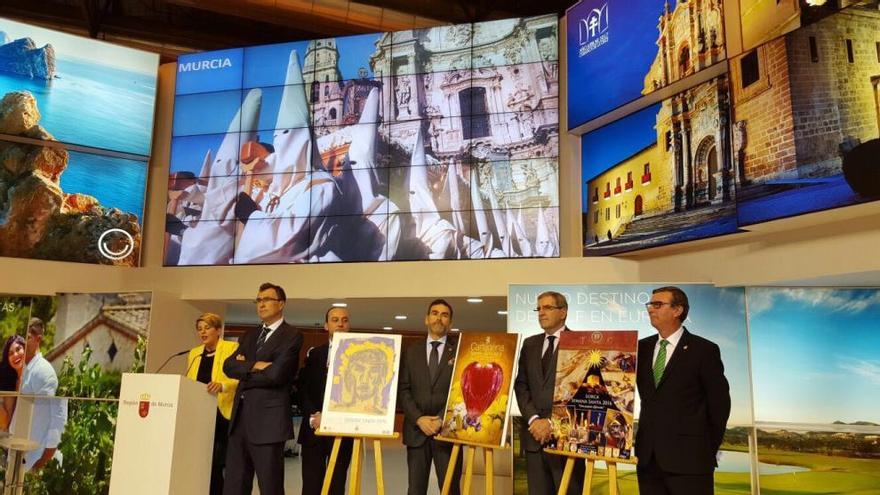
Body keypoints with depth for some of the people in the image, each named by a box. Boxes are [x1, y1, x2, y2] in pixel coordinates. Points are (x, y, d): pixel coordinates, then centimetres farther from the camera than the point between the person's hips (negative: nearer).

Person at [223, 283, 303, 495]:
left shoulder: (291, 336, -6)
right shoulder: (250, 336, 18)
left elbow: (275, 374, -17)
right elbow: (228, 366, 5)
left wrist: (244, 370, -2)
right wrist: (255, 365, -12)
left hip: (268, 418, -7)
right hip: (240, 416, 7)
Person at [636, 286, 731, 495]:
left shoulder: (704, 350, -4)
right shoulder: (642, 348, 10)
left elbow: (719, 402, -2)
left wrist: (709, 448, 0)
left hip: (689, 457, -4)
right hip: (648, 456, 5)